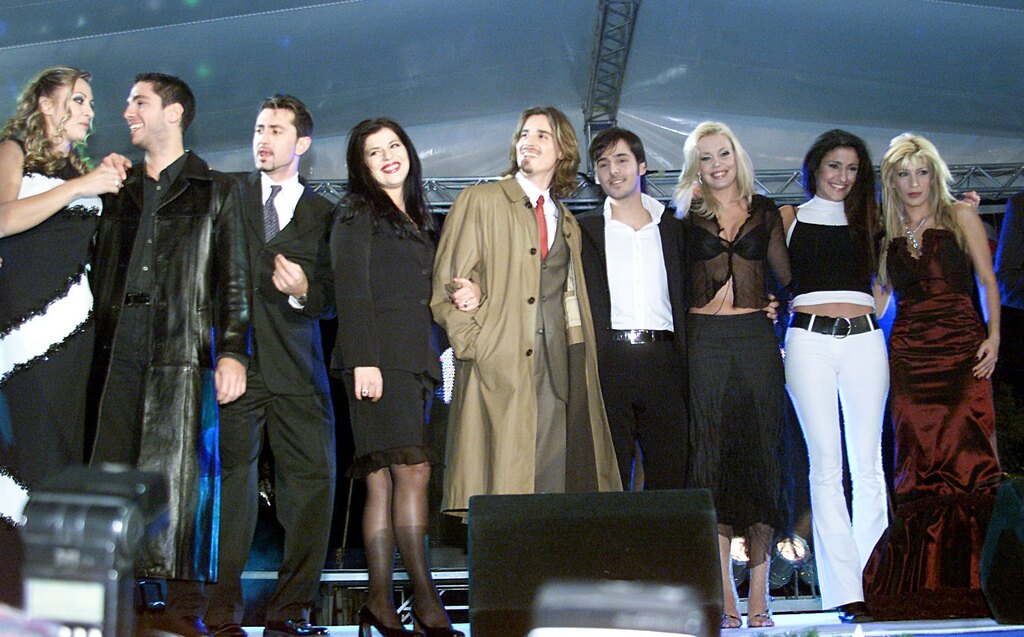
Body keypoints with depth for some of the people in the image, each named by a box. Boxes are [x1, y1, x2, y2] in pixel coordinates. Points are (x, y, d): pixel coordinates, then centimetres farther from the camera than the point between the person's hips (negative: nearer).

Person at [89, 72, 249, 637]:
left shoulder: (216, 190, 11)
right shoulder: (120, 190, 22)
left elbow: (232, 278, 4)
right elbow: (101, 272, 18)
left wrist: (232, 350, -7)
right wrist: (96, 345, 7)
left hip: (181, 348, -4)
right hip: (118, 350, 4)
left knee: (176, 471, -6)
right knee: (113, 465, -2)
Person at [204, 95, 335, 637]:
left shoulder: (323, 215, 14)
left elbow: (332, 302, 10)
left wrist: (304, 292, -11)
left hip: (296, 369, 1)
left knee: (314, 481, -6)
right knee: (232, 479, -8)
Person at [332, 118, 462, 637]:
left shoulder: (418, 219, 25)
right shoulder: (357, 212, 3)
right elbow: (351, 289, -7)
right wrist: (363, 360, -16)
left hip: (414, 357, 7)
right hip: (378, 354, -7)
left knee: (383, 481, 1)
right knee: (412, 471, -16)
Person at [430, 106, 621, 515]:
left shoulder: (568, 224, 24)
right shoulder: (480, 201, 8)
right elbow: (447, 282, 2)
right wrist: (471, 343, -10)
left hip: (558, 368, 5)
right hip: (499, 365, -4)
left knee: (557, 485, -3)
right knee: (499, 485, -10)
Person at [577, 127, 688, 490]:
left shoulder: (672, 229, 17)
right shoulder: (584, 230, 12)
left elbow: (687, 300, 17)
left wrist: (686, 365, 5)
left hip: (662, 361, 2)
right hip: (608, 361, -1)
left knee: (671, 477, -1)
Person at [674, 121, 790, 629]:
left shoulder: (764, 212, 12)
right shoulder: (686, 216, 9)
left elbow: (787, 276, 13)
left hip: (756, 339, 1)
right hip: (704, 340, -1)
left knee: (759, 452, -1)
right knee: (711, 456, -2)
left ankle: (759, 593, 4)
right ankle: (725, 595, 1)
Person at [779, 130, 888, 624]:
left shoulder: (869, 218, 17)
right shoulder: (790, 218, 12)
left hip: (863, 340, 2)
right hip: (809, 340, -2)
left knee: (868, 464, -3)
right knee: (826, 463, -6)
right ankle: (844, 590, -7)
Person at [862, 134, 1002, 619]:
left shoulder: (960, 216, 8)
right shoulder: (886, 232, 14)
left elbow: (987, 281, 5)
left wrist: (993, 336, -7)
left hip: (961, 349, -2)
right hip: (908, 354, 2)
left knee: (966, 457, -12)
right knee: (920, 464, -4)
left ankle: (966, 583, -7)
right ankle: (921, 587, 0)